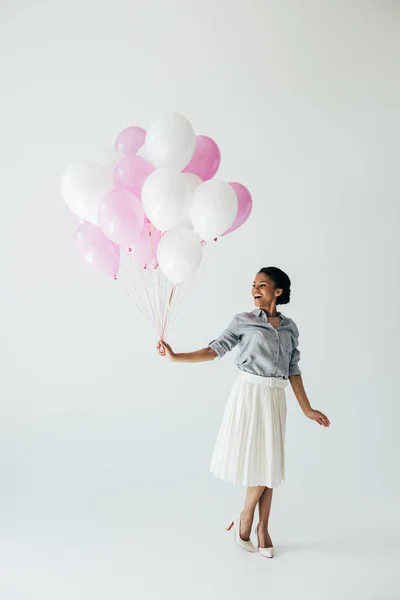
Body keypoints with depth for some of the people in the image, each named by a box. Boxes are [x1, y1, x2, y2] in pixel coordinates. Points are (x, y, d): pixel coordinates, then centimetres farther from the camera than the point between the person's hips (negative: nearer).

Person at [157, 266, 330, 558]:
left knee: (269, 463, 6)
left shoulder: (290, 327, 9)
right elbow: (215, 349, -8)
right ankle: (246, 520, 22)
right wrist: (175, 357, -18)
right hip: (250, 393, -3)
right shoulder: (243, 321, 0)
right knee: (258, 460, -2)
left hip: (275, 398, 3)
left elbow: (293, 371, 11)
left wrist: (307, 409, 10)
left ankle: (262, 527, 22)